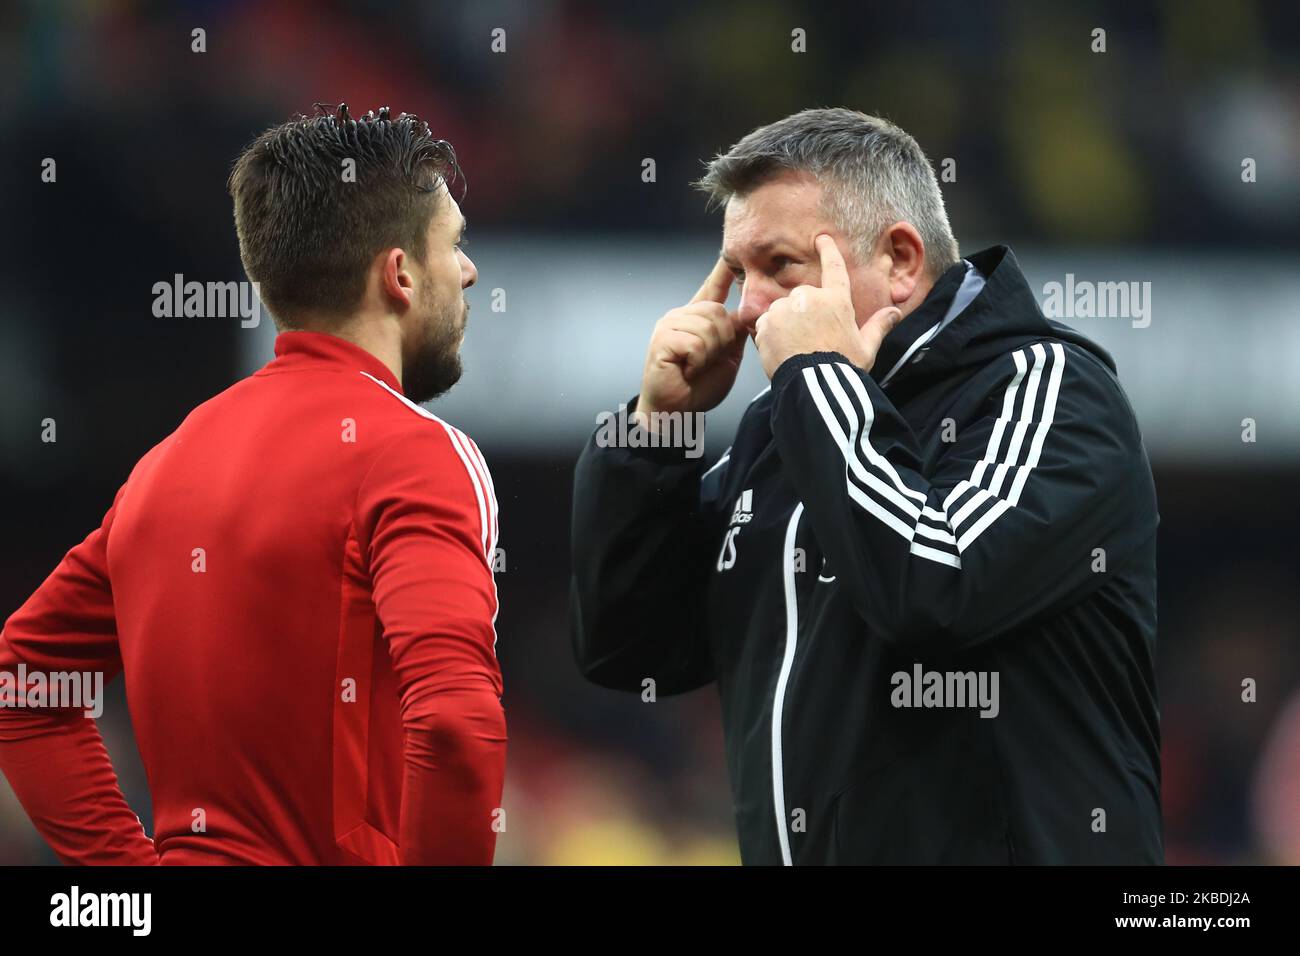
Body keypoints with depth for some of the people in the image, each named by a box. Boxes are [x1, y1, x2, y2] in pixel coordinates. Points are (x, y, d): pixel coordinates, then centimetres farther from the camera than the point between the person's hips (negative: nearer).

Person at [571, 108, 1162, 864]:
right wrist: (660, 420, 1)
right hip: (794, 847, 7)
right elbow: (627, 651, 11)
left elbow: (935, 589, -26)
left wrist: (821, 375, -16)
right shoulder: (788, 427, 11)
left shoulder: (1040, 383, -9)